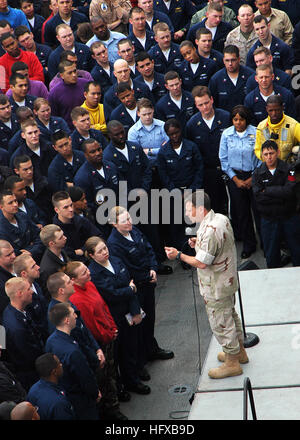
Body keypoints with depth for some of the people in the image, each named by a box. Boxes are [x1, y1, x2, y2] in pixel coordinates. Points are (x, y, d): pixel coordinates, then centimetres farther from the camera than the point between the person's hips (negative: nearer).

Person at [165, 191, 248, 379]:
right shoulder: (221, 219, 0)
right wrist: (199, 243, 4)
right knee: (230, 315, 25)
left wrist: (179, 255, -15)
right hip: (228, 280, 10)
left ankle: (232, 363, 16)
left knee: (220, 323, 4)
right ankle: (239, 352, 41)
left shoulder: (210, 231, -31)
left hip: (216, 288, -10)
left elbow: (202, 263, -27)